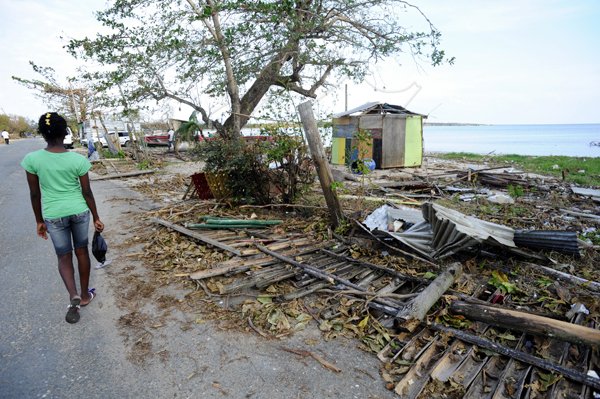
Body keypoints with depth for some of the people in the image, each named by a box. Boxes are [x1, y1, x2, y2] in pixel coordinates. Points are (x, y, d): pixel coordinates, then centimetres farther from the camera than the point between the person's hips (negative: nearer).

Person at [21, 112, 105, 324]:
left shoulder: (32, 159, -10)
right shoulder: (78, 160, -11)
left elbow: (35, 194, -2)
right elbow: (87, 192, -5)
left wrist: (39, 221, 11)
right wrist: (96, 218, 5)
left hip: (54, 215, 0)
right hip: (79, 211, 0)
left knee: (64, 257, 13)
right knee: (81, 252, 16)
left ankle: (73, 296, -7)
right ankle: (85, 295, 29)